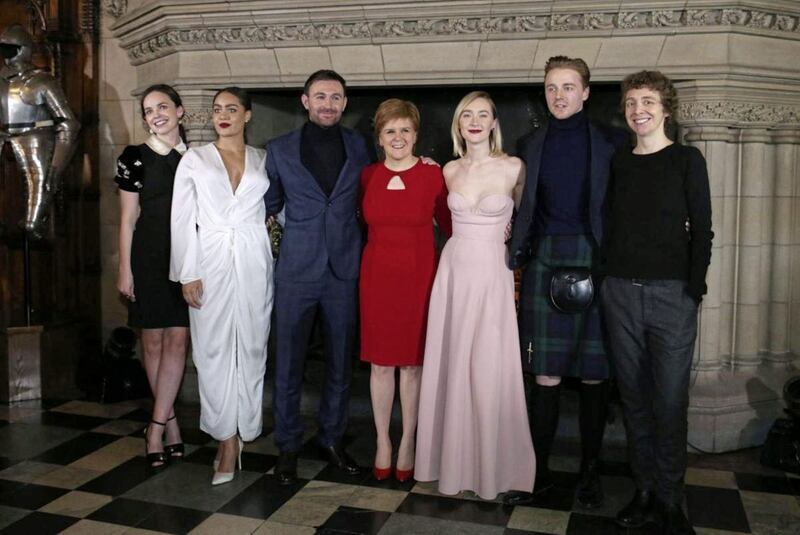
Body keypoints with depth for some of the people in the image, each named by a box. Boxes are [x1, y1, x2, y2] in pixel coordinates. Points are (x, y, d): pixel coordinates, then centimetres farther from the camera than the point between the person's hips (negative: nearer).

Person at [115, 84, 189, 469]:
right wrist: (125, 270, -3)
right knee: (153, 340, 3)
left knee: (177, 339, -4)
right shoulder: (134, 158, 2)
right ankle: (170, 420, 17)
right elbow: (128, 219, 2)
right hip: (150, 255, -1)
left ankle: (156, 426, 2)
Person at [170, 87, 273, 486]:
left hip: (254, 263, 1)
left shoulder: (263, 160, 10)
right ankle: (228, 439, 9)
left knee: (251, 347, 4)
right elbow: (183, 219, 0)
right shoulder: (195, 159, 6)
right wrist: (188, 274, -7)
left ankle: (240, 431, 17)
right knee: (214, 349, 0)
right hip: (211, 262, -1)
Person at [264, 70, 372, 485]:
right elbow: (268, 205, 12)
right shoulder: (280, 150, 2)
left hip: (344, 269, 1)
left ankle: (332, 439, 27)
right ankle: (287, 446, 20)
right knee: (288, 362, 4)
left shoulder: (359, 146, 5)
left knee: (340, 361, 11)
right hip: (297, 270, -1)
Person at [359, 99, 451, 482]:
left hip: (419, 275, -2)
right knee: (380, 361, 8)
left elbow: (448, 224, 5)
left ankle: (408, 442, 22)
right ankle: (382, 441, 22)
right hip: (377, 276, 2)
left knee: (413, 362, 7)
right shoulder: (367, 176, 3)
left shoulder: (433, 175, -3)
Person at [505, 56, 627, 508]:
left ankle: (590, 471, 21)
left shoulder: (611, 143, 3)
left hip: (594, 260, -2)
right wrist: (518, 252, 3)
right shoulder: (534, 144, 12)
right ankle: (540, 470, 14)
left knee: (594, 373, 6)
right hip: (544, 261, 2)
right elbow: (529, 208, 14)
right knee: (544, 374, 3)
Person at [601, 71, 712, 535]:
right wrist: (606, 278, 5)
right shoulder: (619, 163, 13)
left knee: (670, 401, -2)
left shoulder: (687, 160, 3)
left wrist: (694, 290, -7)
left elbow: (701, 231, 0)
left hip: (672, 293, -3)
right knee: (635, 397, 7)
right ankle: (645, 488, 19)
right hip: (621, 292, 3)